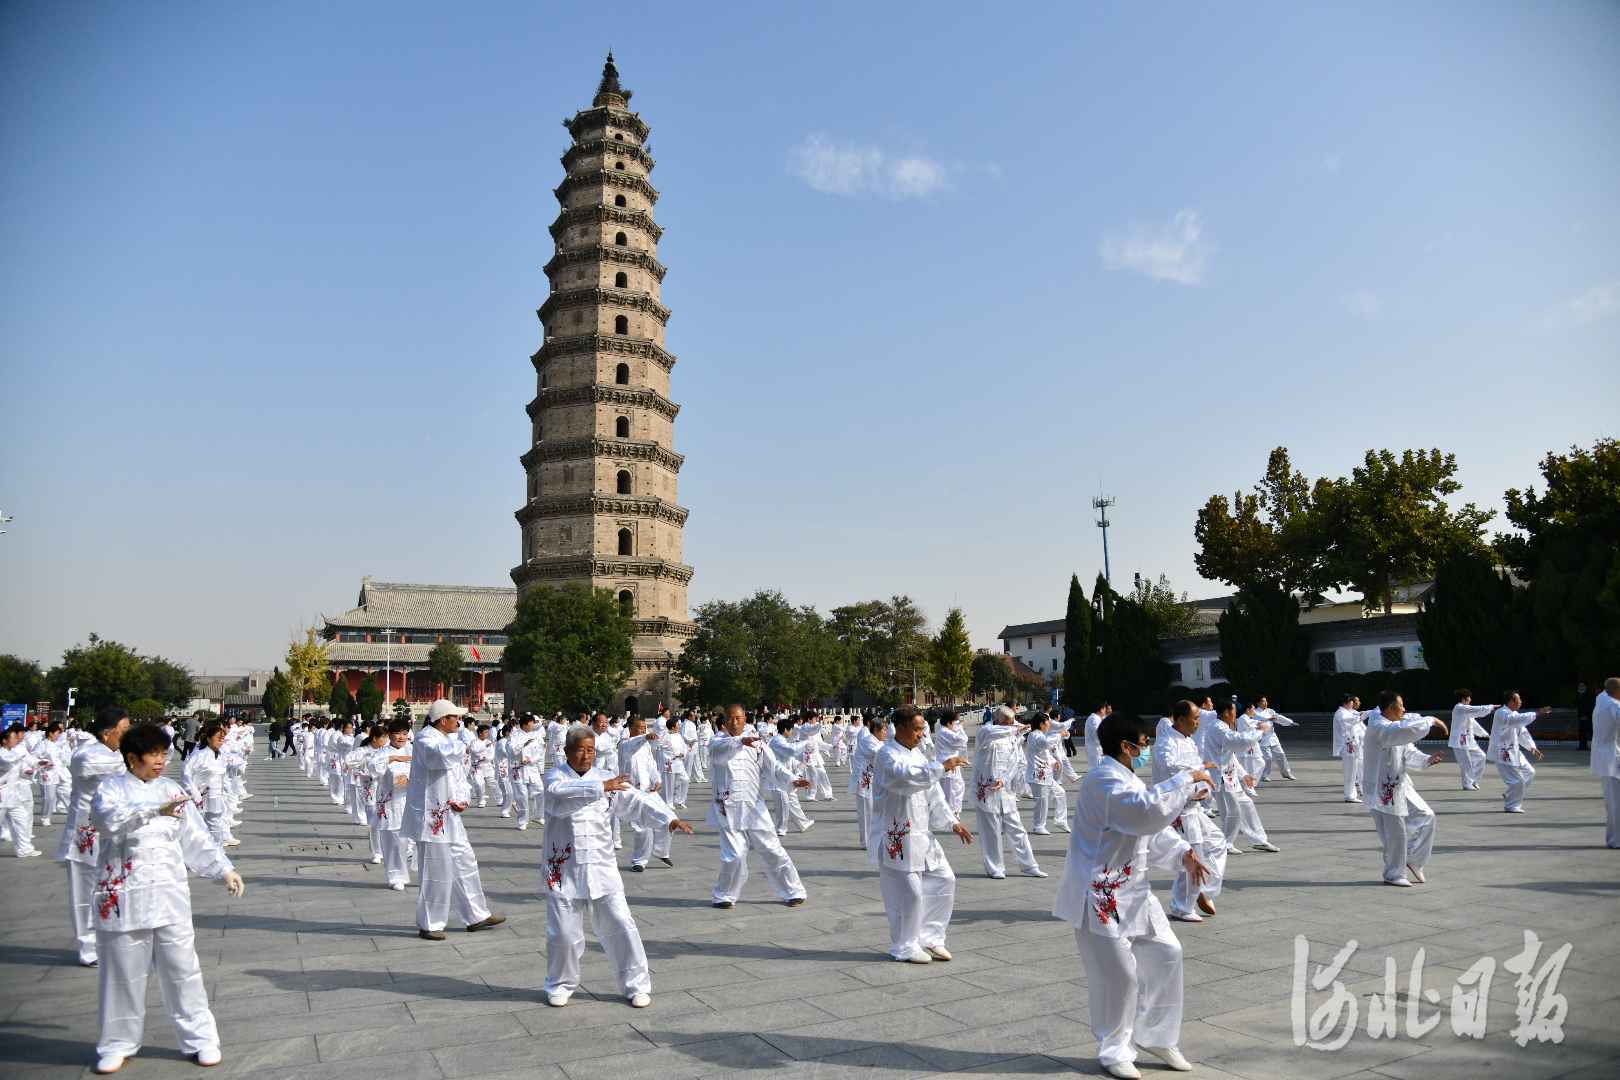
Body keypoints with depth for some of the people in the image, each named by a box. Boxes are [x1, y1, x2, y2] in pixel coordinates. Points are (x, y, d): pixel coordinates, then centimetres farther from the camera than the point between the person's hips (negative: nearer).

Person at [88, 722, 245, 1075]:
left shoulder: (172, 790, 7)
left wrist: (224, 869, 2)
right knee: (122, 972, 8)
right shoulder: (111, 788, -2)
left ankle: (200, 1039, 14)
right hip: (124, 896, -2)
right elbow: (108, 819, -24)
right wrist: (156, 810, -34)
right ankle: (118, 1043, 28)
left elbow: (196, 837, 9)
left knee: (182, 969, 4)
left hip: (169, 894, 2)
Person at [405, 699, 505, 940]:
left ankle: (476, 916, 25)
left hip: (449, 816, 10)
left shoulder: (449, 739, 14)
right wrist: (459, 746, -19)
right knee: (436, 872, -1)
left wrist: (463, 799, -1)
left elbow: (460, 775, 17)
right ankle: (428, 925, 14)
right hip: (431, 817, -10)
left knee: (465, 863, 15)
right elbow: (439, 756, -39)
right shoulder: (426, 738, -15)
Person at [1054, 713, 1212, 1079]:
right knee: (1118, 974, -2)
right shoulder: (1104, 780, -22)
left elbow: (1152, 828, 16)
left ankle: (1153, 1035, 30)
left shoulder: (1126, 778, 12)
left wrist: (1183, 853, 0)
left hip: (1132, 889, 10)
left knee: (1165, 954, 13)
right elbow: (1149, 811, -35)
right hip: (1100, 895, -10)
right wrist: (1187, 779, -24)